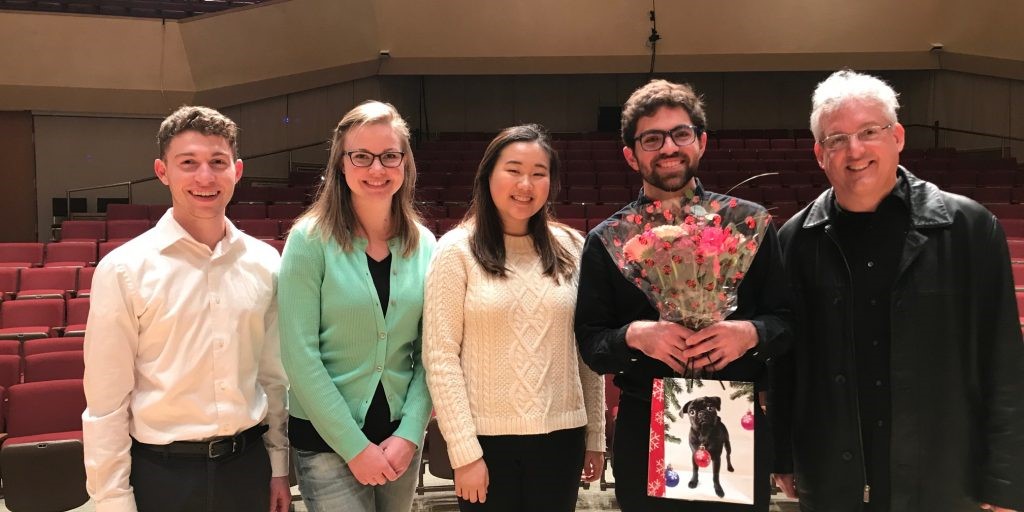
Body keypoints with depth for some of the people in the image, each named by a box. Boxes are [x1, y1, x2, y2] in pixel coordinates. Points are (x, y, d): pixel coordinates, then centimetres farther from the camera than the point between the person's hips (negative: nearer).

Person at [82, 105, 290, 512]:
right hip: (162, 473, -3)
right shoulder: (123, 270, -10)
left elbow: (275, 376, 7)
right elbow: (106, 401, -8)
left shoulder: (265, 263, 1)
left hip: (249, 463, 3)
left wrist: (279, 466, 9)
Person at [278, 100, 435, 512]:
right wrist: (356, 446, -14)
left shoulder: (423, 245, 1)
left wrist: (410, 434, -8)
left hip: (401, 436, 4)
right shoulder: (311, 240, -10)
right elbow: (299, 355, -14)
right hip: (327, 439, -4)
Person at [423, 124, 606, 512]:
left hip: (561, 435, 3)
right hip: (487, 438, -2)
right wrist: (464, 451, -12)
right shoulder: (457, 250, -5)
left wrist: (596, 436, 8)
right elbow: (441, 357, -8)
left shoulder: (572, 248, 4)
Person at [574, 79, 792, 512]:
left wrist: (749, 333, -16)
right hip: (645, 433, 0)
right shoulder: (606, 241, 2)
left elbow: (788, 320, 4)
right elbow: (590, 343, 0)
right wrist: (635, 335, -19)